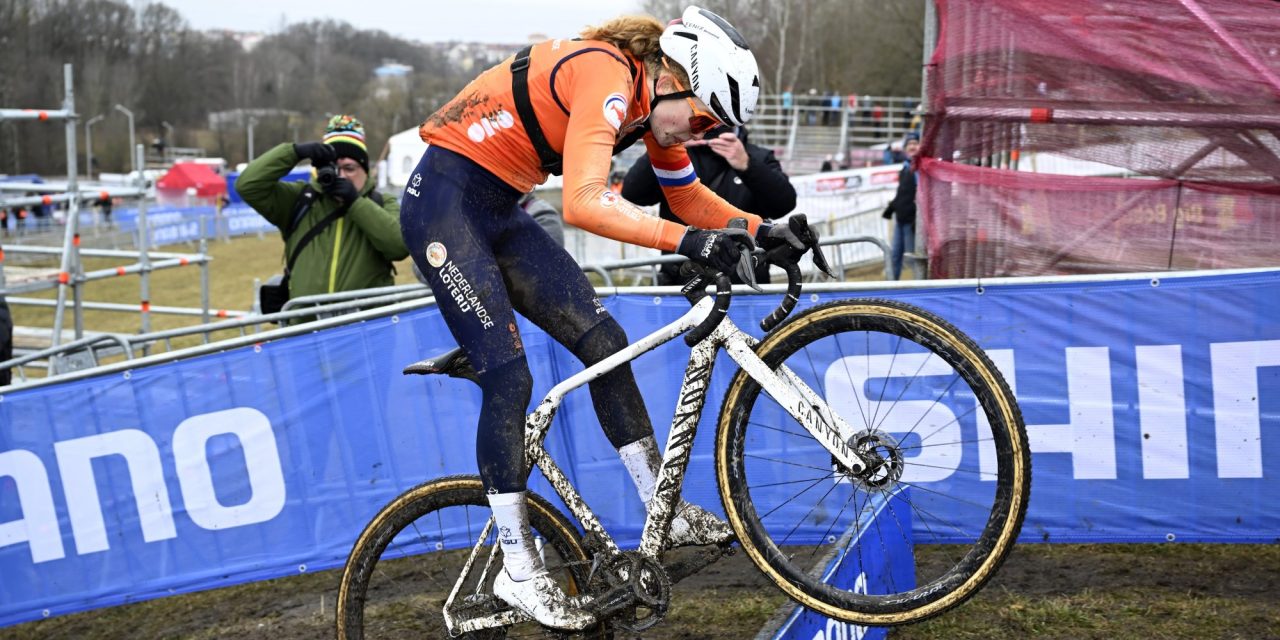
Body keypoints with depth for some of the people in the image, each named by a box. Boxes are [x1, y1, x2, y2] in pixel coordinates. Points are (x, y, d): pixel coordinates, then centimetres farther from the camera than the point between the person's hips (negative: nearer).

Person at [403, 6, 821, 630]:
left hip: (498, 212, 9)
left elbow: (689, 198, 10)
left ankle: (666, 513, 12)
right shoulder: (607, 74, -26)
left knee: (604, 342, 3)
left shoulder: (652, 96, 2)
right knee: (510, 379, -11)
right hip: (443, 203, -9)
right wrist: (686, 240, -43)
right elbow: (583, 203, -39)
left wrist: (758, 230, -6)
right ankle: (516, 570, -1)